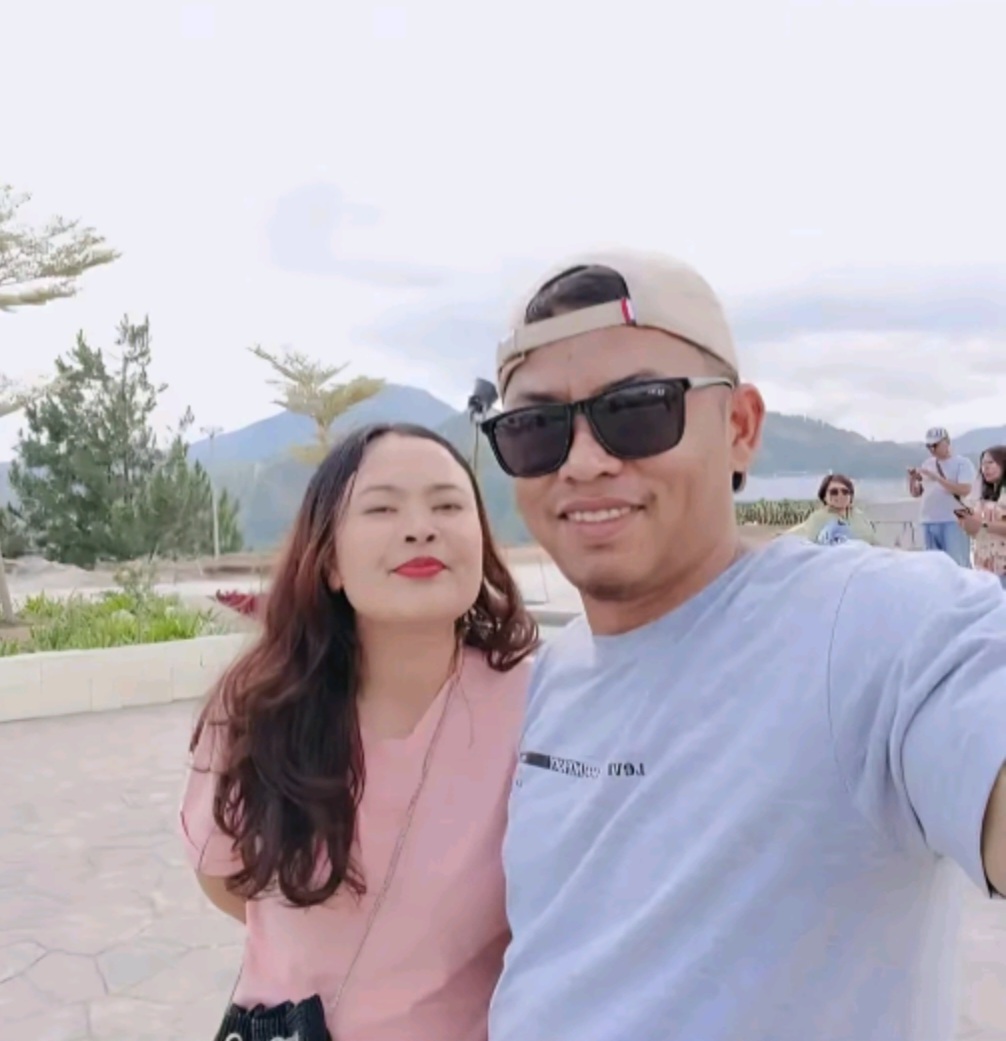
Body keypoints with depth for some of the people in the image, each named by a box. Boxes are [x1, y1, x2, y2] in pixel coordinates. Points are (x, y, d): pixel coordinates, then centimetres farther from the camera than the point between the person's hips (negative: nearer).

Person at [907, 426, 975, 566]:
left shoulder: (962, 462, -1)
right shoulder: (927, 464, 15)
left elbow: (964, 490, -15)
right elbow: (915, 493, 18)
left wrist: (936, 477, -18)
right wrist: (912, 479, -3)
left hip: (953, 522, -6)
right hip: (928, 523, 6)